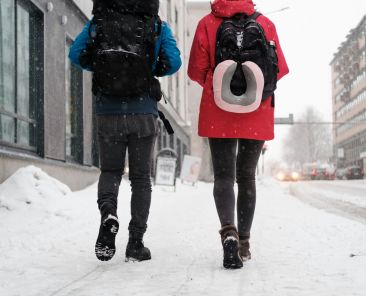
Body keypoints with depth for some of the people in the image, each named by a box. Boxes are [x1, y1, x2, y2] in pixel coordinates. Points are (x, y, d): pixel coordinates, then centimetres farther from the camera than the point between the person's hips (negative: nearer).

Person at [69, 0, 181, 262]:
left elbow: (76, 55, -2)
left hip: (108, 112, 1)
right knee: (141, 177, 10)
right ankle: (136, 243, 8)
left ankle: (108, 212, -14)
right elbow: (173, 62, -8)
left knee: (110, 170, 17)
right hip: (144, 114, -1)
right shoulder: (158, 26, -1)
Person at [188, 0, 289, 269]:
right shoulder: (266, 24, 3)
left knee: (223, 175, 1)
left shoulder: (208, 23, 0)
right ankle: (244, 242, 14)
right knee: (247, 176, 12)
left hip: (218, 113, -1)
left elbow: (196, 70, -2)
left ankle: (229, 232, -22)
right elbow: (280, 69, 2)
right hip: (257, 115, 2)